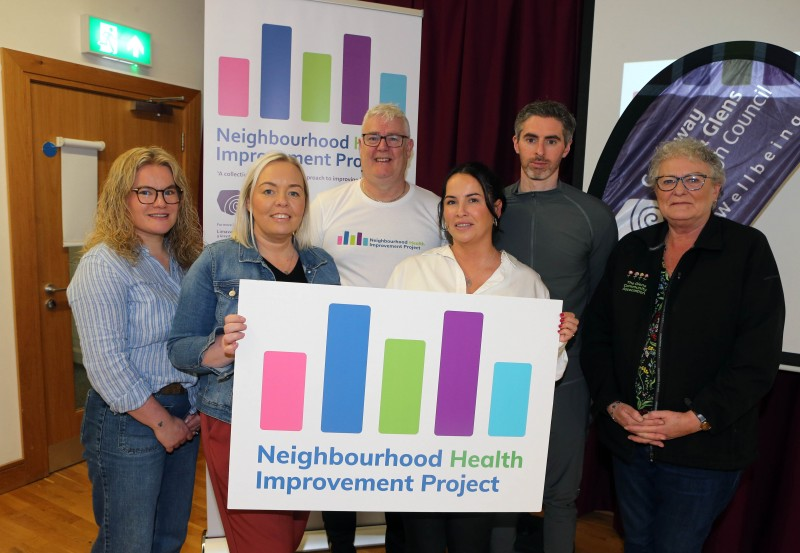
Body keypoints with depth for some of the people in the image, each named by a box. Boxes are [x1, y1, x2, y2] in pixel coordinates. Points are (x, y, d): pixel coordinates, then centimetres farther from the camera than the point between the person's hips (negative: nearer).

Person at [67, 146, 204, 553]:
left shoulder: (183, 260, 7)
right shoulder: (104, 264, -15)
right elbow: (106, 363, -21)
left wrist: (197, 407, 3)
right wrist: (161, 421, -15)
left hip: (185, 416, 7)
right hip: (129, 423, -7)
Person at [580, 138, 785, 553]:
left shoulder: (748, 250, -7)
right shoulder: (631, 249, 4)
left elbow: (758, 355, -12)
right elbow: (597, 331, 4)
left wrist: (696, 419, -17)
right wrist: (612, 403, -6)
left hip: (704, 449, -4)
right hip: (629, 440, 4)